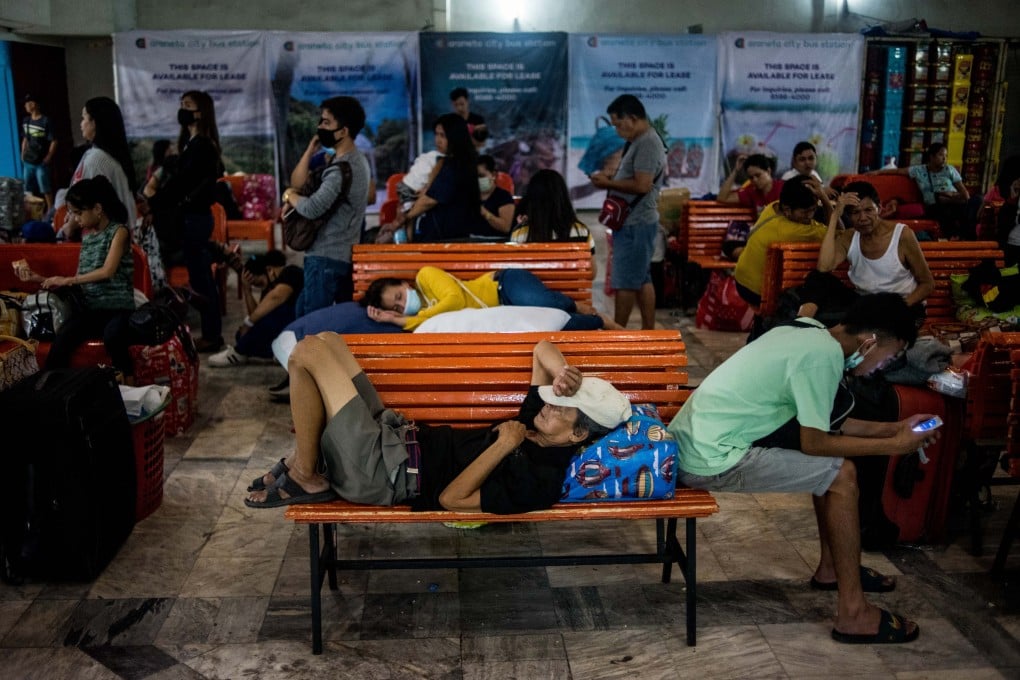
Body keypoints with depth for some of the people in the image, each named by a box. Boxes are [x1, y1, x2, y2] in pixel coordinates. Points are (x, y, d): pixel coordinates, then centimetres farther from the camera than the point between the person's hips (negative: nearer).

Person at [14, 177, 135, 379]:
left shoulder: (119, 231, -2)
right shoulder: (87, 234, 18)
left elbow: (107, 272, -15)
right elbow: (81, 280, 20)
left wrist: (67, 280, -10)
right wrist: (40, 279, 14)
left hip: (118, 307, -5)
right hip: (90, 308, 5)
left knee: (112, 337, -38)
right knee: (61, 339, -27)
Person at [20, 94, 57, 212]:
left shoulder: (46, 121, -12)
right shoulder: (25, 121, 7)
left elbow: (54, 141, -12)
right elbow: (25, 139, 17)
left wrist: (48, 158, -13)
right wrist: (23, 154, 10)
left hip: (41, 162, -7)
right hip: (28, 161, 7)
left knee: (46, 189, -1)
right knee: (28, 189, 14)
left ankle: (50, 210, 8)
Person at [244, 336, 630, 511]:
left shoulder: (538, 482, -22)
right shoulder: (538, 421, 3)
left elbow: (450, 498, -23)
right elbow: (543, 349, 12)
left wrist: (505, 444, -20)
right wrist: (565, 374, -10)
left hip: (380, 473, -9)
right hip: (398, 435, 9)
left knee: (308, 352, -15)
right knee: (326, 340, 11)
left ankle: (306, 479, 0)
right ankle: (303, 458, 15)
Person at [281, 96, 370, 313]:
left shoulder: (342, 168, -19)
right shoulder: (354, 160, 13)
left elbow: (312, 209, -31)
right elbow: (298, 182, 11)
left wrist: (289, 195, -10)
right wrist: (310, 150, -3)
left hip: (326, 257, -10)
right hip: (345, 255, 10)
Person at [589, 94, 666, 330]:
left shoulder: (647, 144, -16)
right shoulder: (639, 141, 16)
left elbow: (642, 185, -25)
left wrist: (609, 183, -15)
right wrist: (610, 181, 5)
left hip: (636, 224, -10)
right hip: (635, 222, 10)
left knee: (624, 281, -4)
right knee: (642, 279, 13)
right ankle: (649, 331, 20)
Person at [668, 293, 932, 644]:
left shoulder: (809, 333, 11)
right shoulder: (823, 355, -18)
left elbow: (819, 422, 17)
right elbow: (814, 442, -15)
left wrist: (895, 428, 16)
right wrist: (894, 445, -6)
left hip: (690, 443, 10)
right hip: (710, 460, -10)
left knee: (829, 463, 18)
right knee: (840, 474, -8)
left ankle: (831, 567, 30)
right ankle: (853, 613, -2)